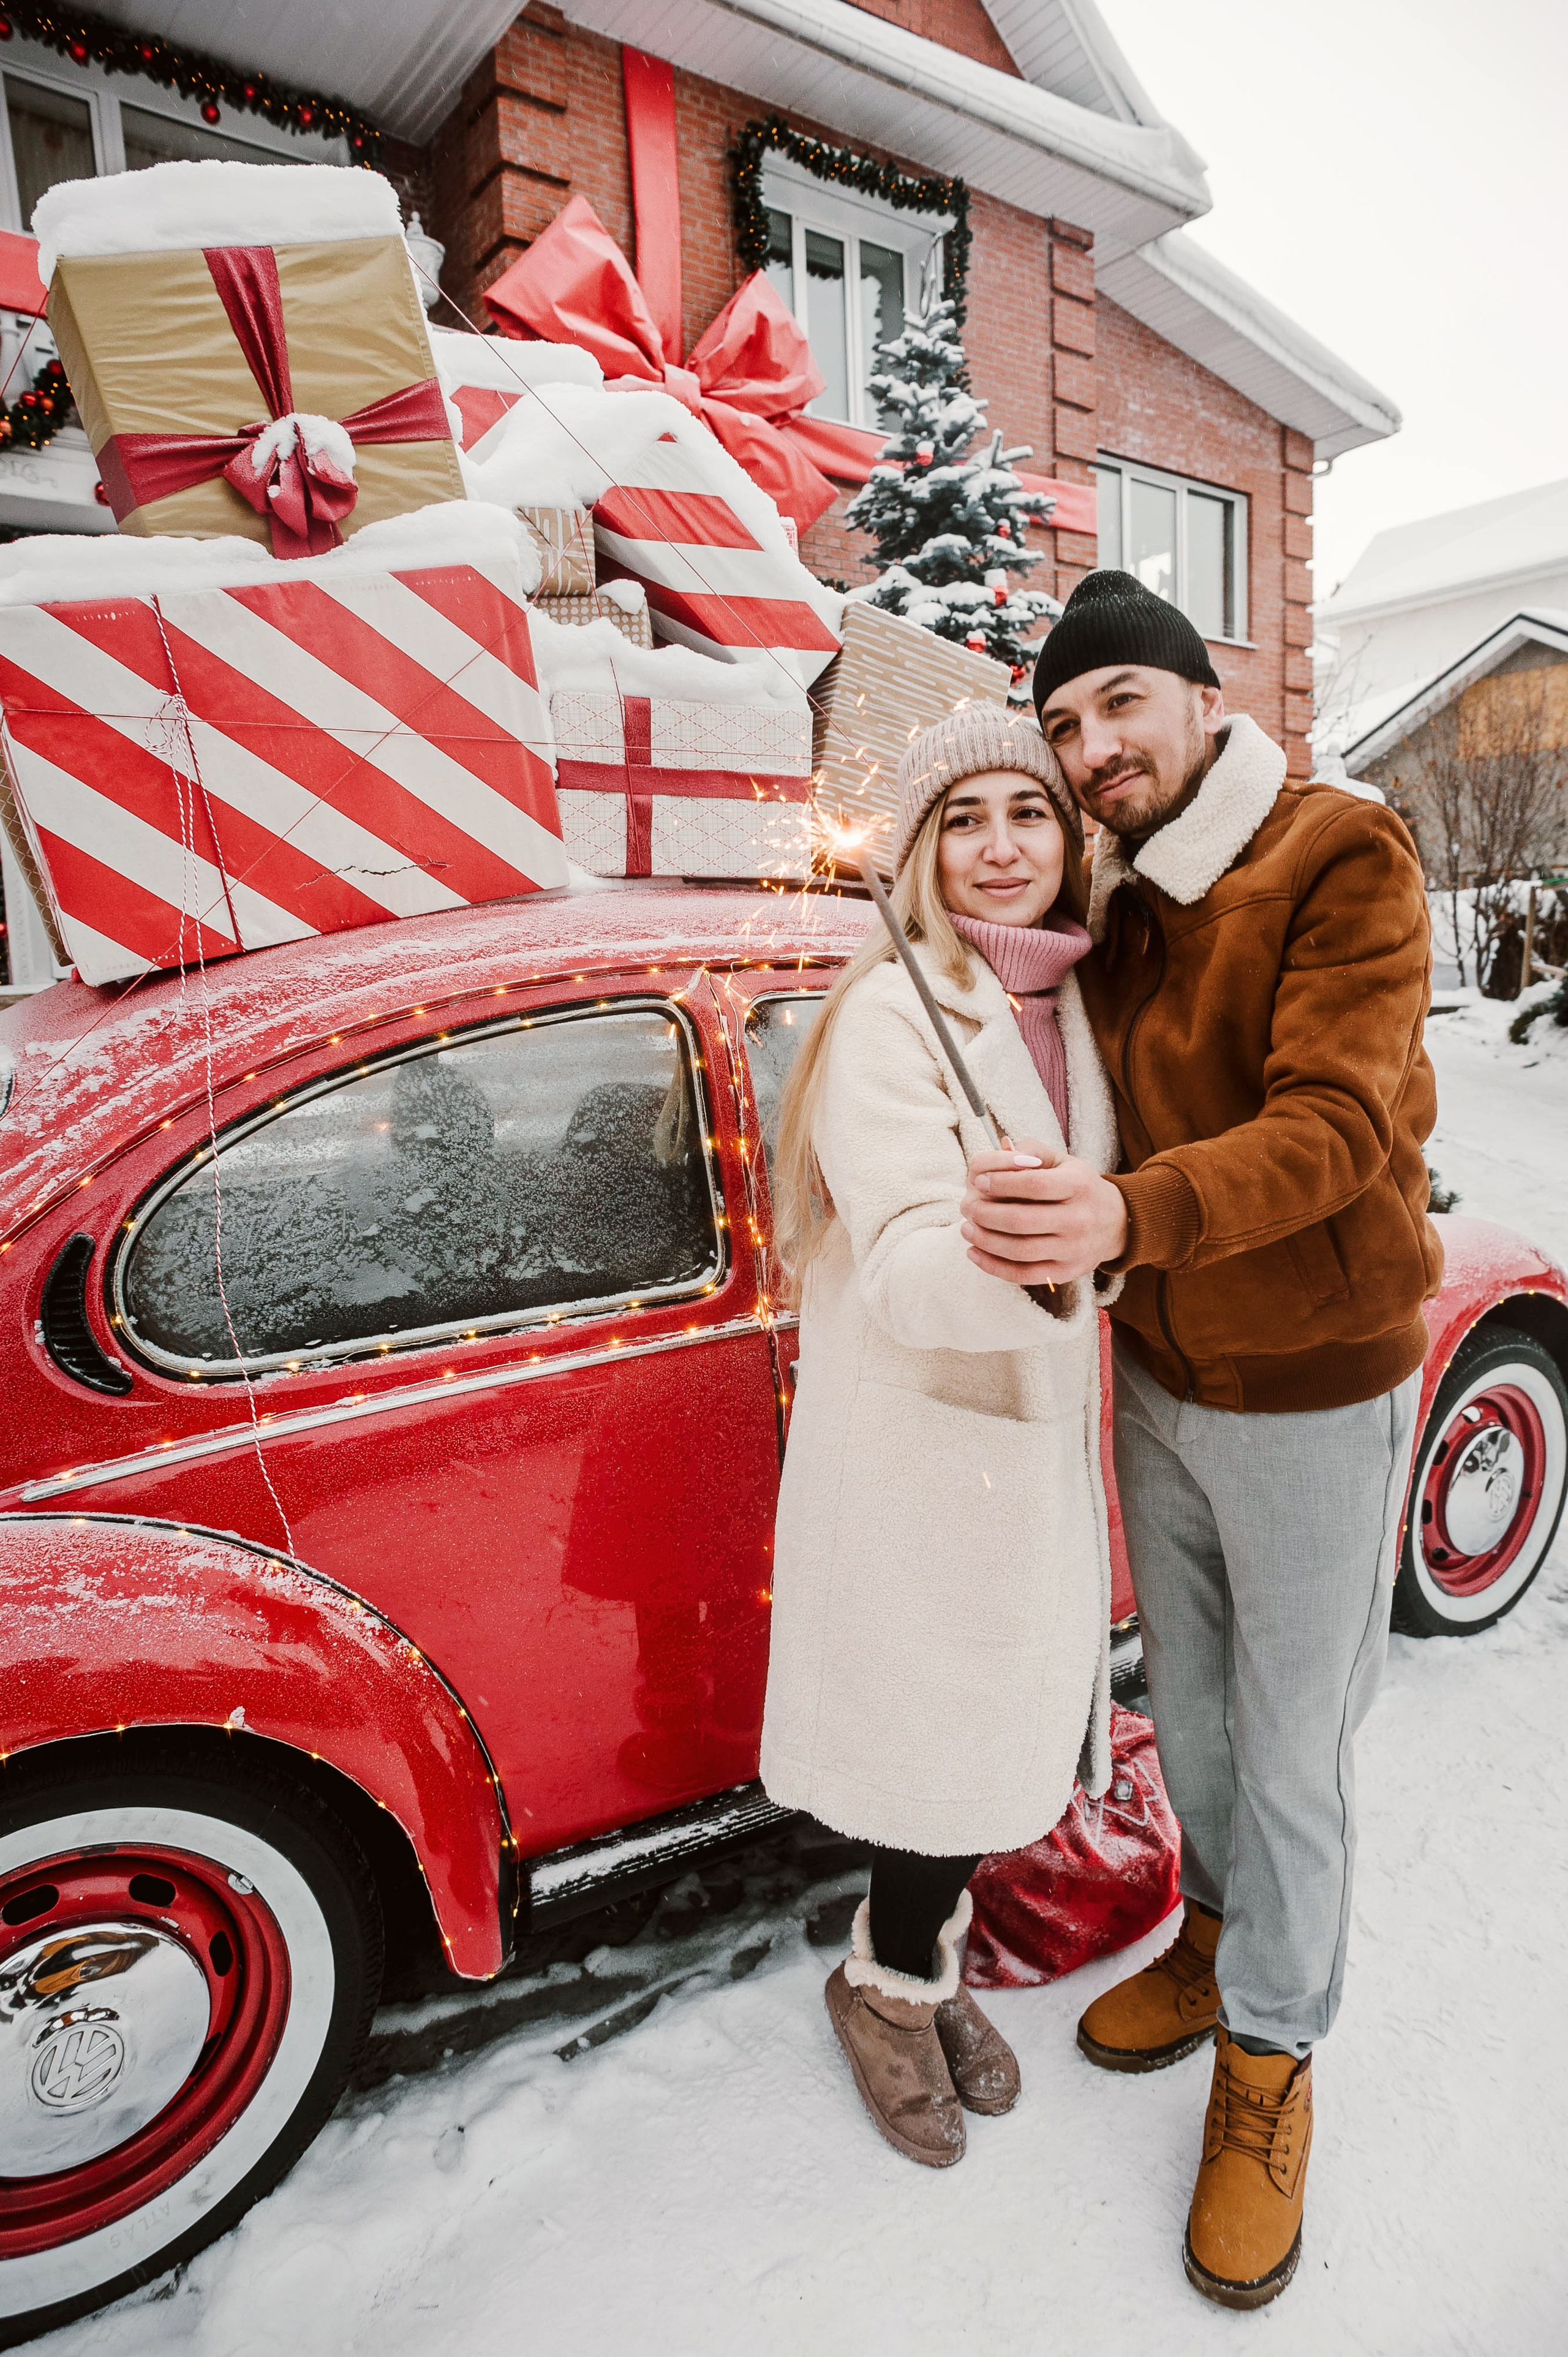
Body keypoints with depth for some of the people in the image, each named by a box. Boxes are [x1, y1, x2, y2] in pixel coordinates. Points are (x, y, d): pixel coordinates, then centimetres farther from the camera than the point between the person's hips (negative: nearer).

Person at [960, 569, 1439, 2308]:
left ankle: (1269, 2063, 33)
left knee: (1292, 1749, 10)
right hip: (1159, 1379, 6)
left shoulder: (1341, 860, -17)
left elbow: (1333, 1125, -29)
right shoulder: (1108, 912, 3)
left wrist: (1130, 1216, -45)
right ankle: (1221, 1935, 48)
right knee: (1186, 1703, 21)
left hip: (1316, 1393, -5)